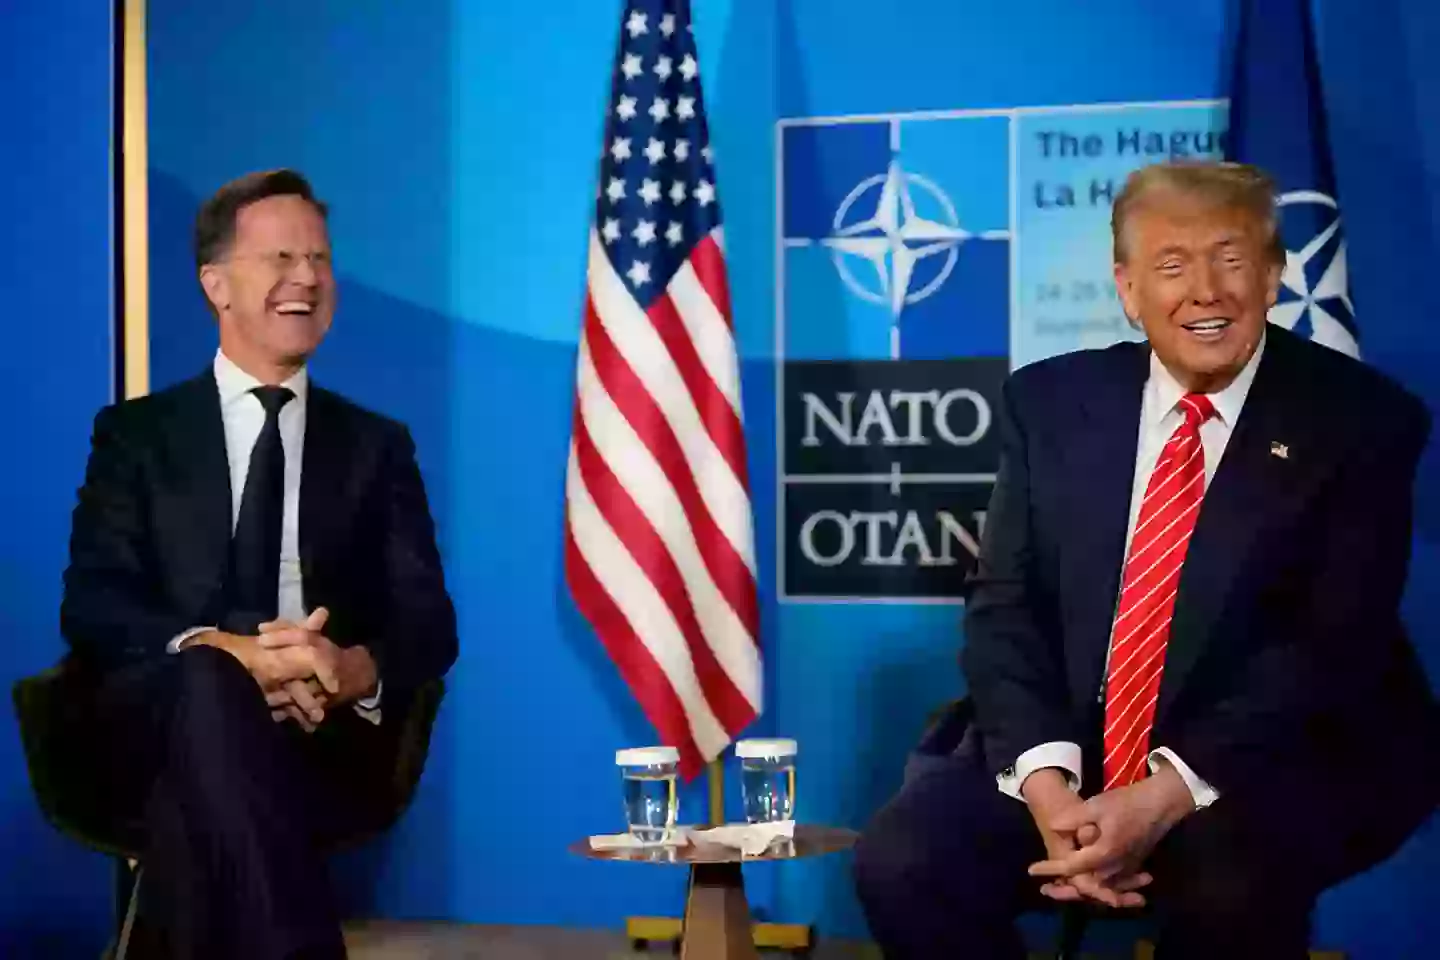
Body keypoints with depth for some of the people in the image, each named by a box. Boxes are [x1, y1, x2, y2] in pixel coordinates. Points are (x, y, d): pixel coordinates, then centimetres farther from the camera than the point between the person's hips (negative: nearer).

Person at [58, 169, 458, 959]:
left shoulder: (377, 445, 19)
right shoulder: (135, 433, 15)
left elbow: (427, 623, 8)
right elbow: (92, 605, 0)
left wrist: (357, 670, -20)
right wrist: (221, 650, -23)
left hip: (324, 744, 0)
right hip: (158, 728, 0)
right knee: (205, 683, -38)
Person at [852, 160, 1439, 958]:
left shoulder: (1360, 418, -3)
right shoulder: (1049, 402, 7)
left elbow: (1337, 643, -12)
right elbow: (1004, 605, 1)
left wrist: (1169, 794, -24)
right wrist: (1046, 781, -18)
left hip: (1275, 760, -3)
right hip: (1069, 747, 3)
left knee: (1228, 887, -35)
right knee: (900, 863, -20)